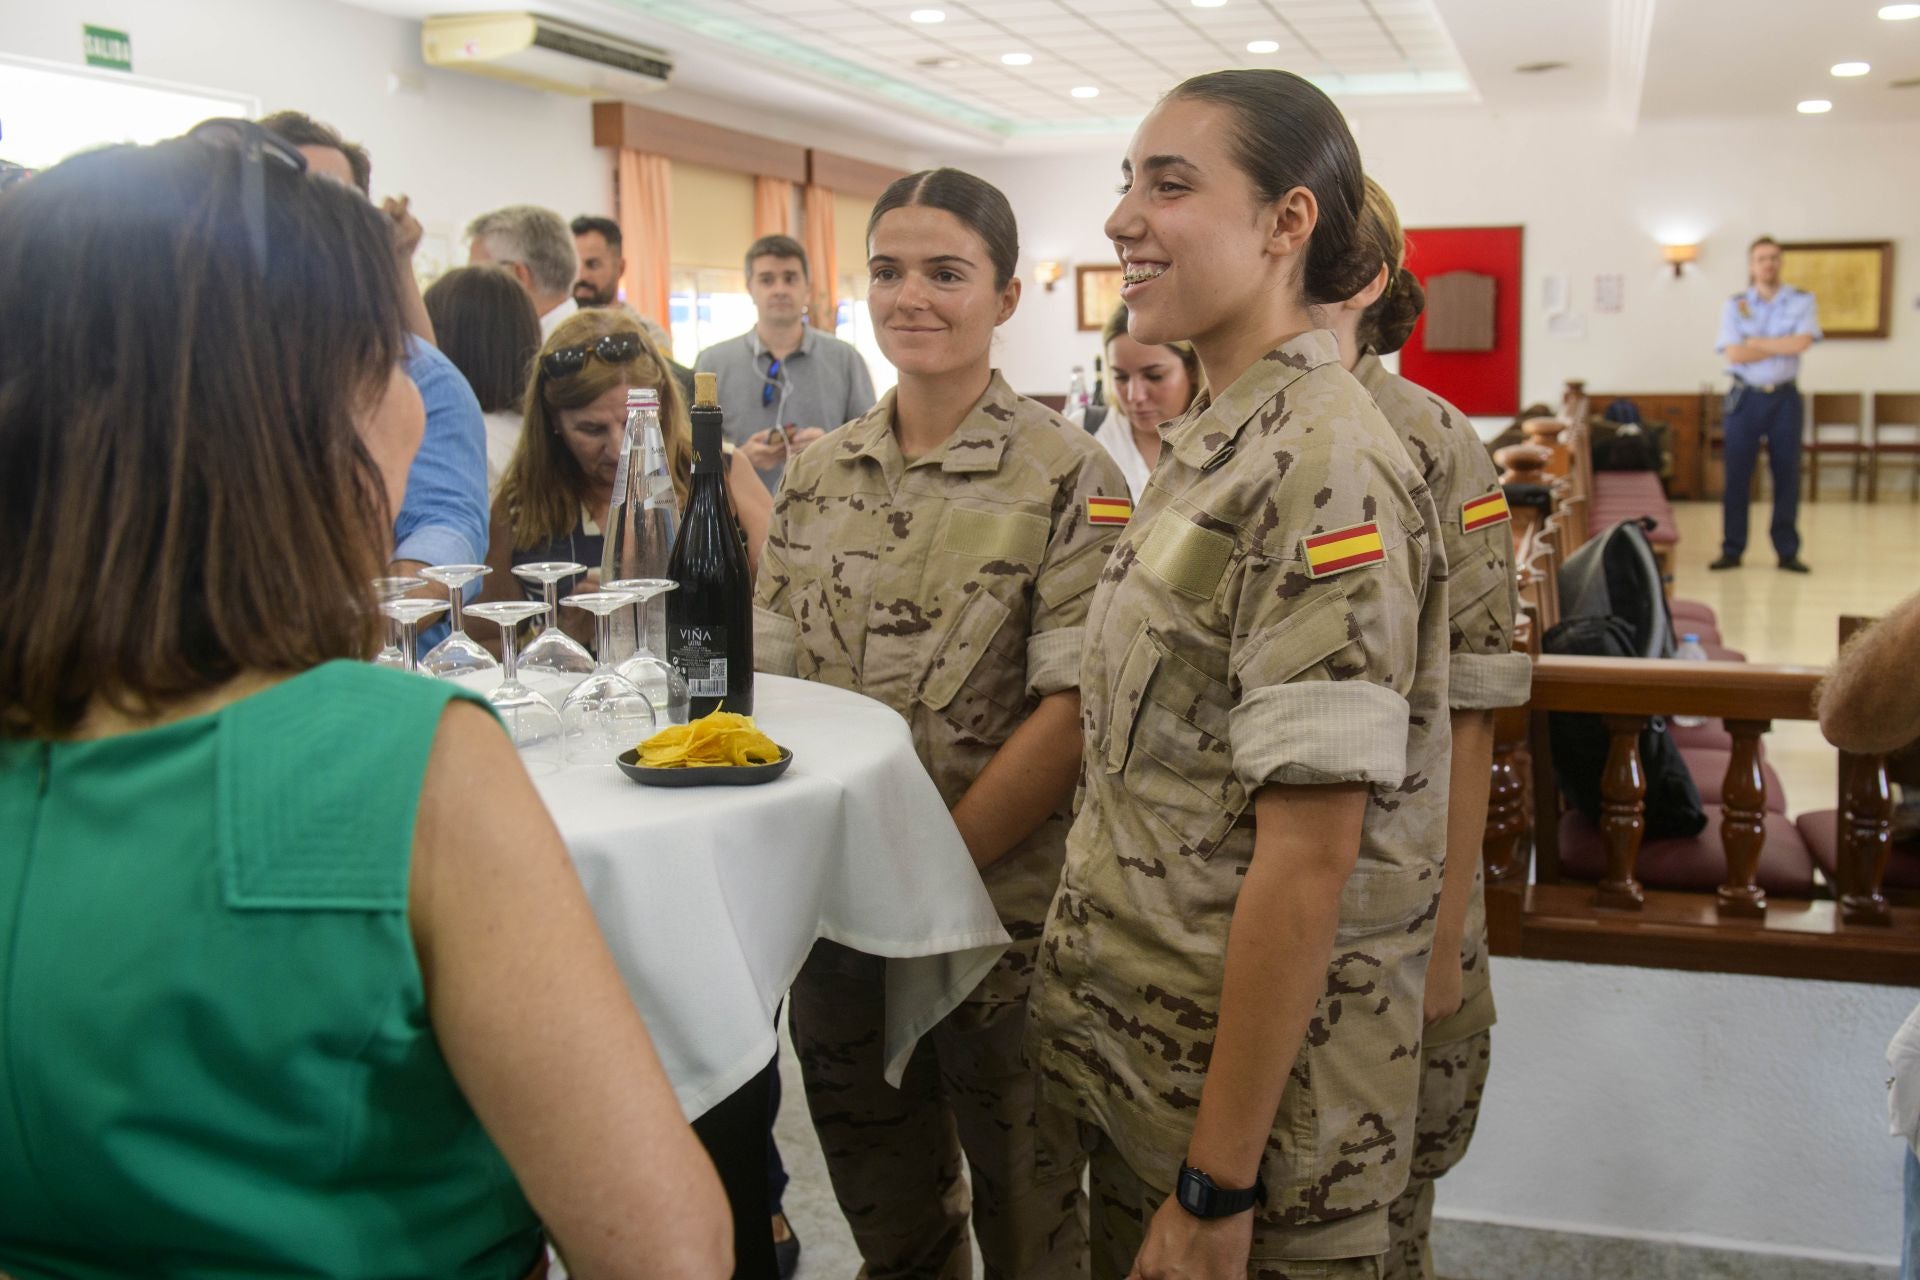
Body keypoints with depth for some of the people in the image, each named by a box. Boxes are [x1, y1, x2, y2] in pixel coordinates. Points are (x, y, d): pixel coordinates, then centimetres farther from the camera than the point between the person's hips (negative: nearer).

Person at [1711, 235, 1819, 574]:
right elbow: (1734, 354, -10)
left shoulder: (1801, 301, 4)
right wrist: (1783, 347, -8)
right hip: (1745, 397, 0)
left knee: (1787, 474, 1)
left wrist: (1755, 343, -8)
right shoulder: (1735, 305, 3)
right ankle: (1732, 550, 7)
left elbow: (1802, 342, -12)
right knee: (1736, 475, 0)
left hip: (1784, 397, 0)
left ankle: (1787, 551, 8)